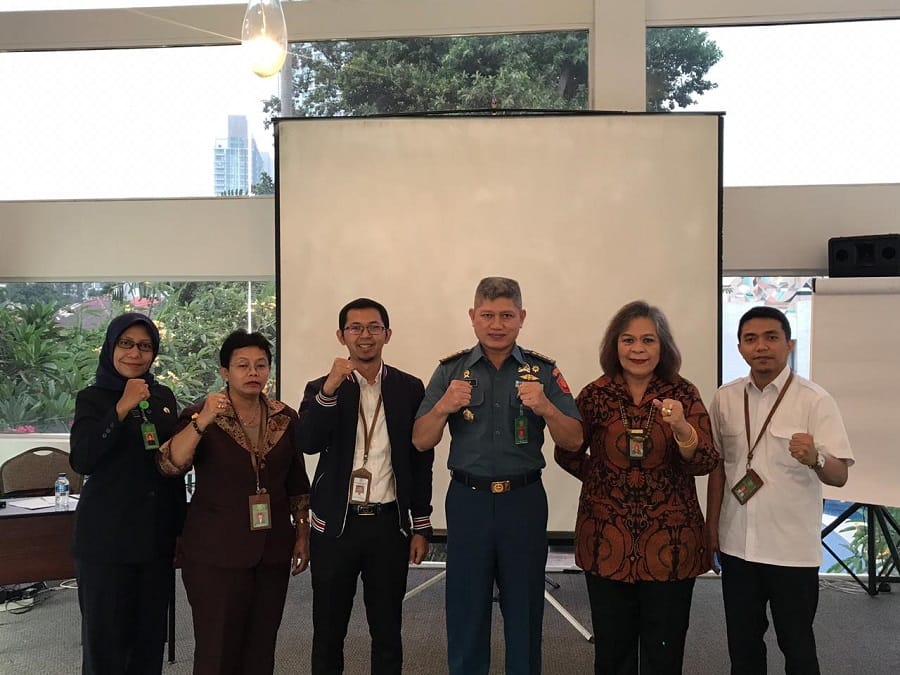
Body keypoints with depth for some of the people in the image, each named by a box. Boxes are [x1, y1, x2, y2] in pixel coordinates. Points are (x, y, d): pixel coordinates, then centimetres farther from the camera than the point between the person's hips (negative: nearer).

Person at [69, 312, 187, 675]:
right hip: (106, 538, -3)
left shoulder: (164, 396, 8)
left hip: (156, 536, 4)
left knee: (151, 635, 11)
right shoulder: (92, 398, -3)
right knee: (105, 637, 5)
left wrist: (180, 528, 15)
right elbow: (81, 460, -19)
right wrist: (122, 408, -26)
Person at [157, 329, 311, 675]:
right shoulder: (201, 416, -6)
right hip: (216, 553, -3)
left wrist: (302, 535, 11)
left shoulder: (285, 418, 4)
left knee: (262, 647, 11)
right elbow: (171, 464, -23)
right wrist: (202, 421, -35)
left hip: (272, 552, 3)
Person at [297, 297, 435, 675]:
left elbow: (421, 460, 4)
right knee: (328, 629, 12)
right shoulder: (322, 388, 2)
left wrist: (421, 526, 4)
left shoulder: (410, 388, 2)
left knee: (387, 629, 12)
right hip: (336, 524, 0)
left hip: (390, 523, 1)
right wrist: (330, 389, -26)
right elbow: (308, 444, -15)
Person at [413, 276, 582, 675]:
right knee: (465, 608, 9)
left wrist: (545, 408, -22)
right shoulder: (451, 371, 2)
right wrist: (443, 407, -20)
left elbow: (573, 441, -2)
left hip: (524, 500, 0)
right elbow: (420, 442, 0)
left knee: (525, 608, 10)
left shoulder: (543, 371, 0)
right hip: (467, 500, 0)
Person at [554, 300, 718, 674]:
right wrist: (606, 479, 1)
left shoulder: (684, 395, -3)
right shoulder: (595, 395, -2)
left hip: (669, 541, 0)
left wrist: (681, 427, -31)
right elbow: (566, 455, 9)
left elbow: (704, 464, -14)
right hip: (608, 541, 1)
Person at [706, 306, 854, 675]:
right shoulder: (725, 398, 1)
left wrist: (815, 459, -37)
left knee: (797, 644, 11)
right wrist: (712, 526, 8)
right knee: (742, 643, 16)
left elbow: (839, 475, -15)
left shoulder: (815, 400, -10)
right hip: (737, 544, 3)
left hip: (793, 549, -3)